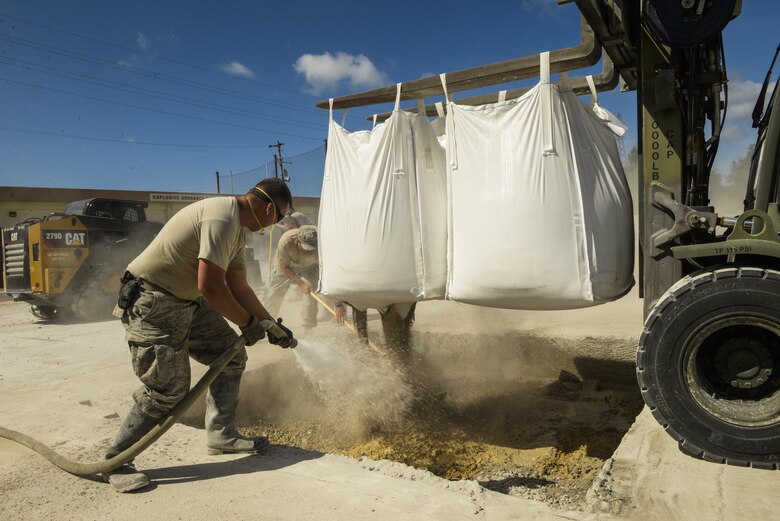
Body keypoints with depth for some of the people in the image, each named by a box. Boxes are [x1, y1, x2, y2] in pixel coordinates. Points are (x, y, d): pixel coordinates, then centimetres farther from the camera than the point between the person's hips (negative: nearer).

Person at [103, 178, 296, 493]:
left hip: (186, 301, 10)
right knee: (169, 389, -9)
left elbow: (238, 287, 15)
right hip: (152, 304, -10)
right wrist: (248, 323, -14)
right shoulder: (222, 218, -24)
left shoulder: (238, 229, 10)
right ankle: (115, 462, 10)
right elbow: (210, 286, -27)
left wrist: (272, 326, 15)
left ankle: (221, 435, 20)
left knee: (231, 356, 8)